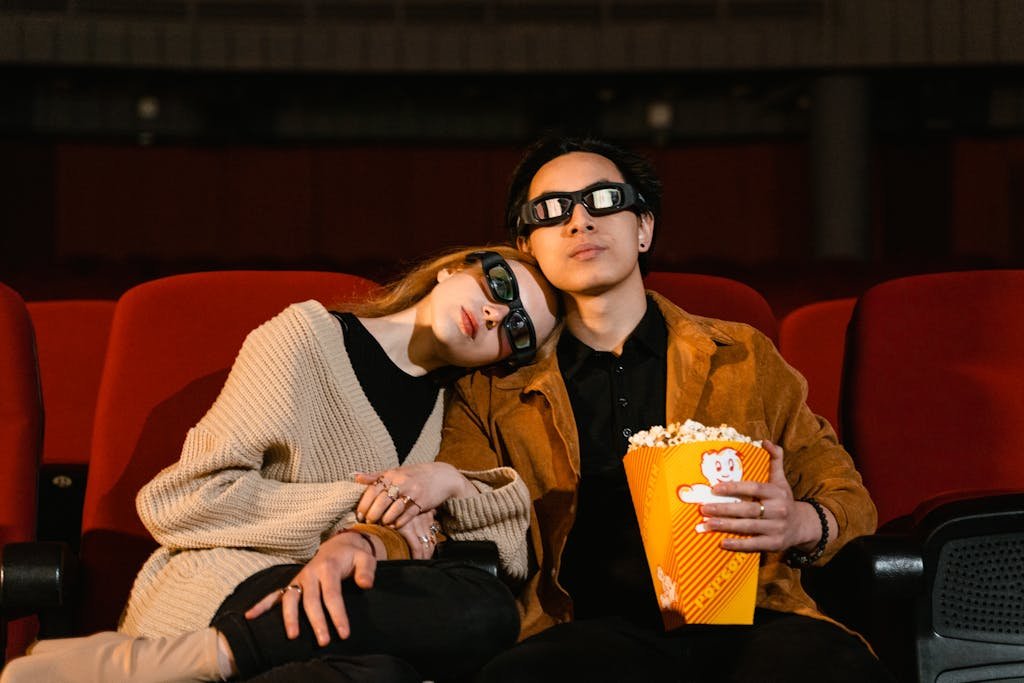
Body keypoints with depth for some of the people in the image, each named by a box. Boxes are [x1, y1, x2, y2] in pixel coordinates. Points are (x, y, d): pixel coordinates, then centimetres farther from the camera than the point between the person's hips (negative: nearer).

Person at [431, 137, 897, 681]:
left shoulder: (743, 357, 19)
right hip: (590, 629, 0)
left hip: (744, 619, 0)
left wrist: (801, 524, -6)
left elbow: (848, 497, 20)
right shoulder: (492, 388, 18)